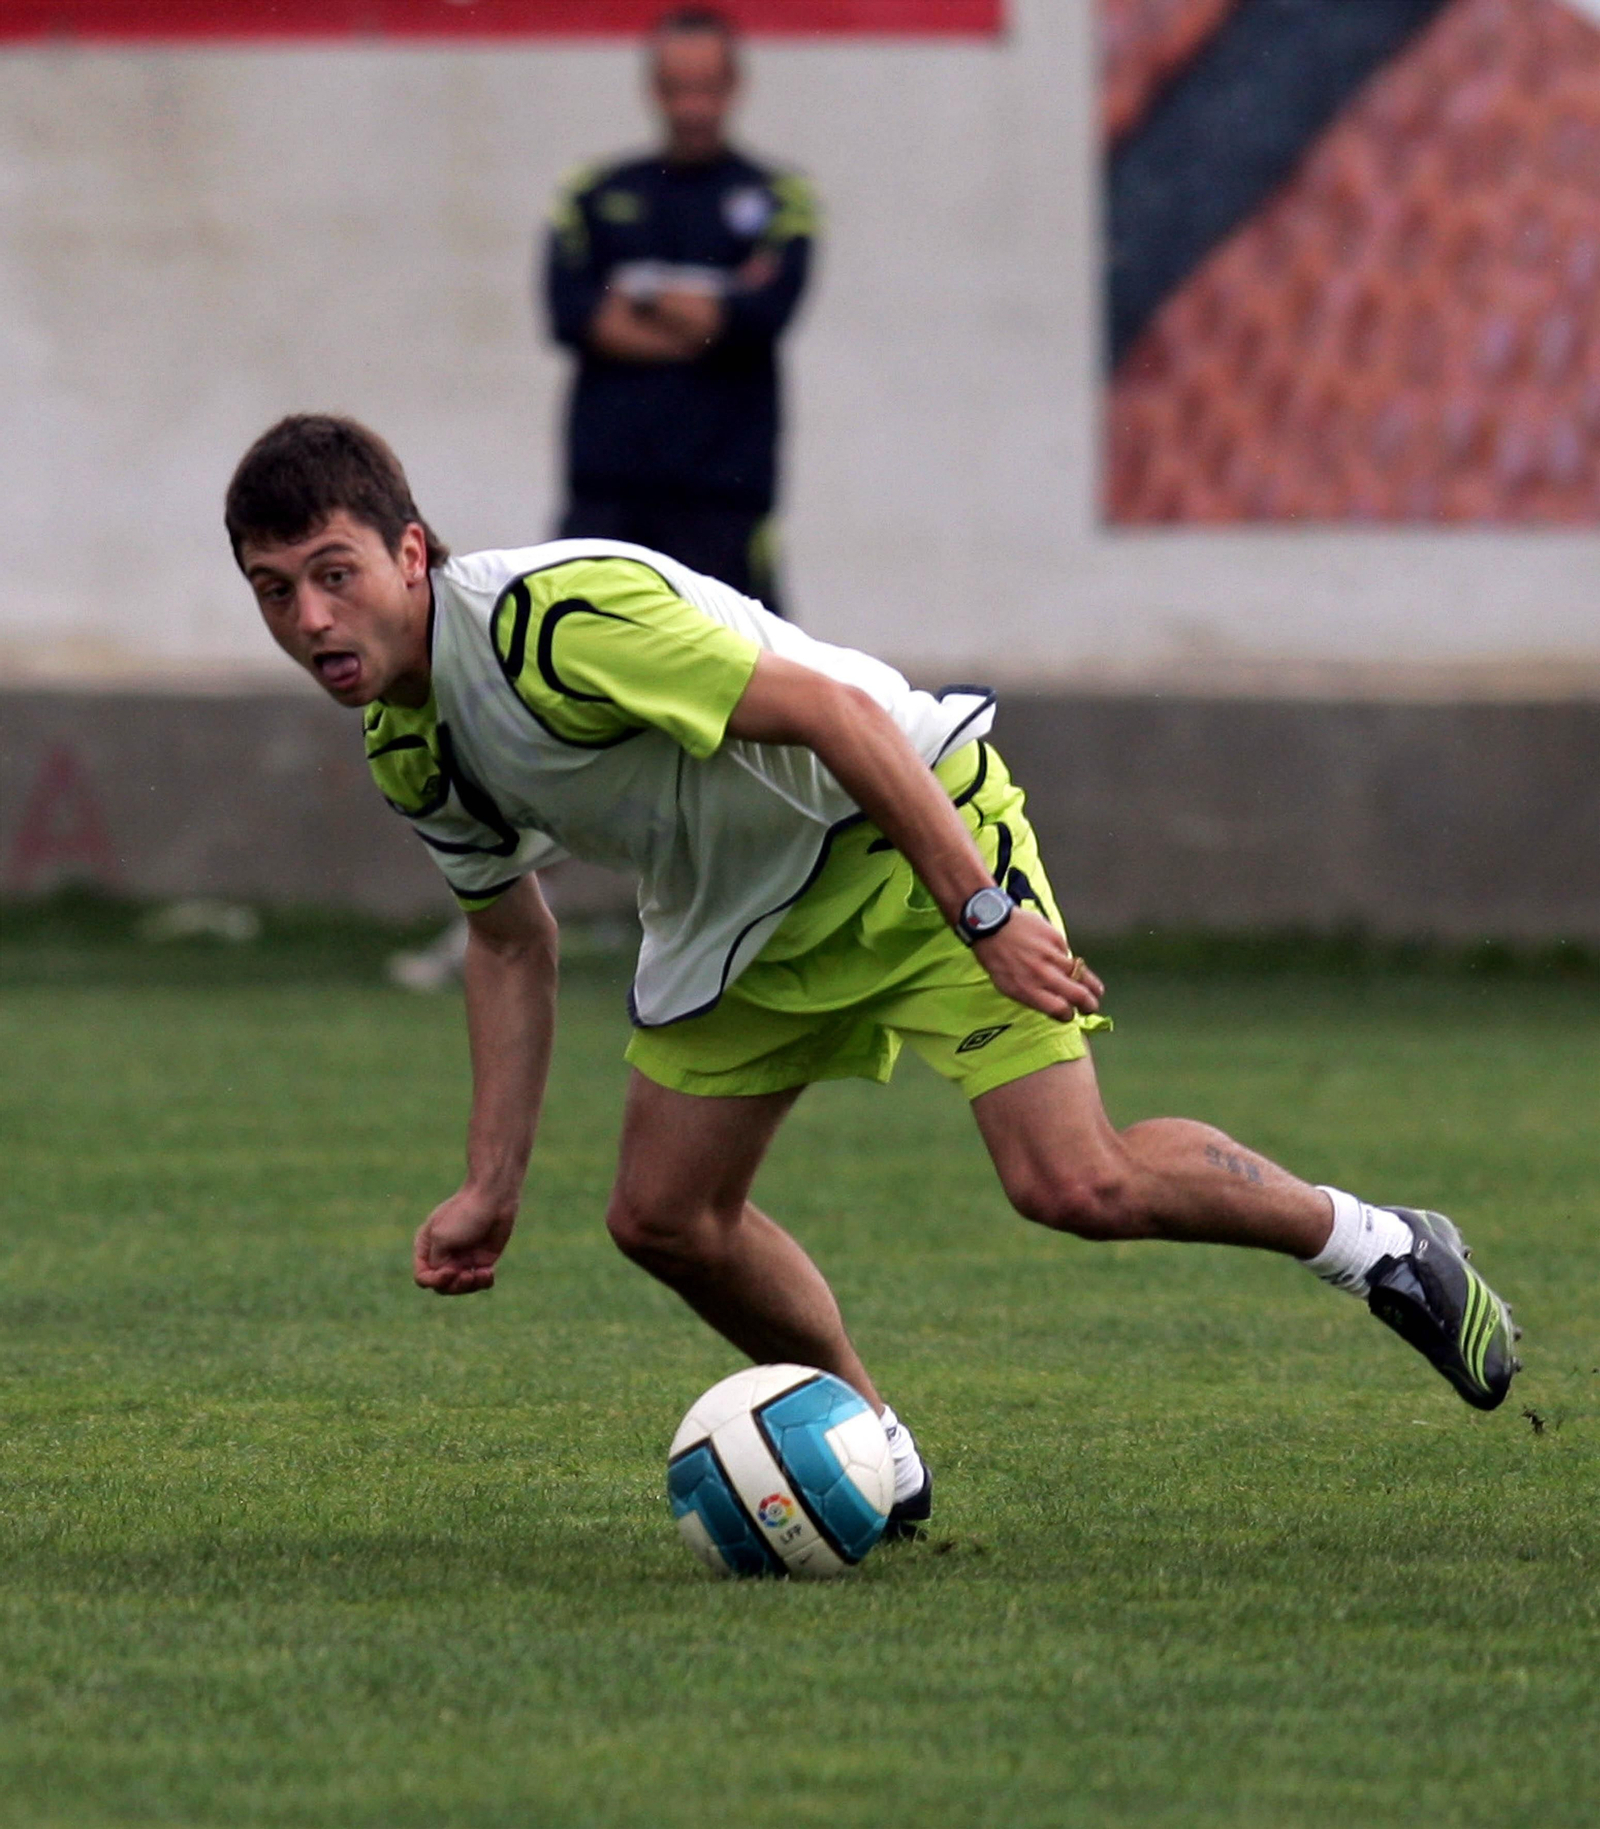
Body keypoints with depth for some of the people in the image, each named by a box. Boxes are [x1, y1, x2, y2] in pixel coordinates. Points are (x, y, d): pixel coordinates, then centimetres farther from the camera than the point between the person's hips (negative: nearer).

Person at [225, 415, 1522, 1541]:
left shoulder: (557, 617, -31)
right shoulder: (402, 745, -3)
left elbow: (838, 710, -30)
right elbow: (510, 937, 14)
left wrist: (982, 911, -30)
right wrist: (491, 1188, 10)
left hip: (912, 836, -8)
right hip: (737, 915, 8)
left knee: (1075, 1186, -19)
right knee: (664, 1217, 2)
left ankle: (1375, 1245, 4)